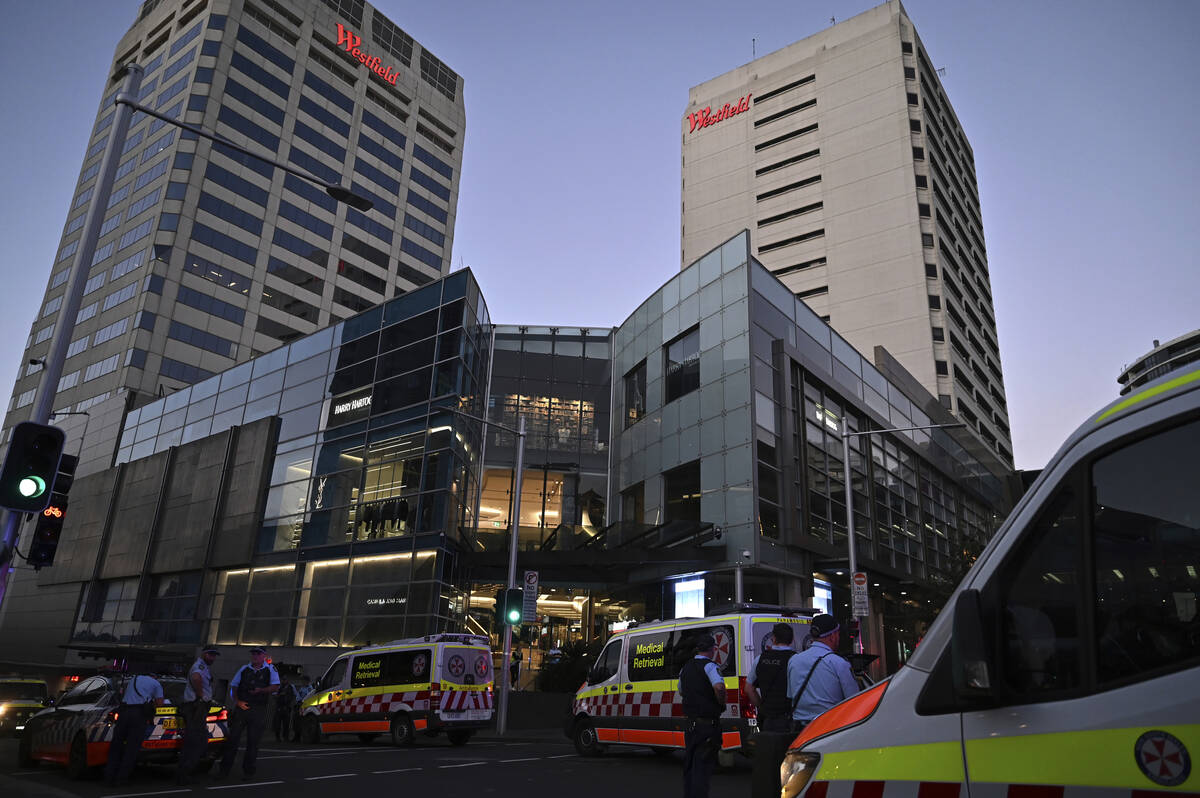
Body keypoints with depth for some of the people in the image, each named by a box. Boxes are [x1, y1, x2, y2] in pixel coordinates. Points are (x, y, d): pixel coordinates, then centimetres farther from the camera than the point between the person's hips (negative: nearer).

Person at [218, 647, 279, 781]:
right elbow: (233, 686, 14)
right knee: (232, 738, 2)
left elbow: (275, 686, -5)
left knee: (253, 741, 1)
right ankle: (224, 769, 13)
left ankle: (248, 771, 11)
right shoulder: (244, 669, 12)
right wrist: (237, 701, -1)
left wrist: (261, 690, -20)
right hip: (241, 707, 2)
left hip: (258, 710, -2)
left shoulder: (270, 670, 4)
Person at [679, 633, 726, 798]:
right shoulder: (709, 666, -13)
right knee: (703, 765, -2)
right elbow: (719, 687, -31)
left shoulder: (686, 667, 11)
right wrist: (722, 705, -14)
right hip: (708, 723, -7)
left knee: (689, 764, 17)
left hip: (691, 723, 7)